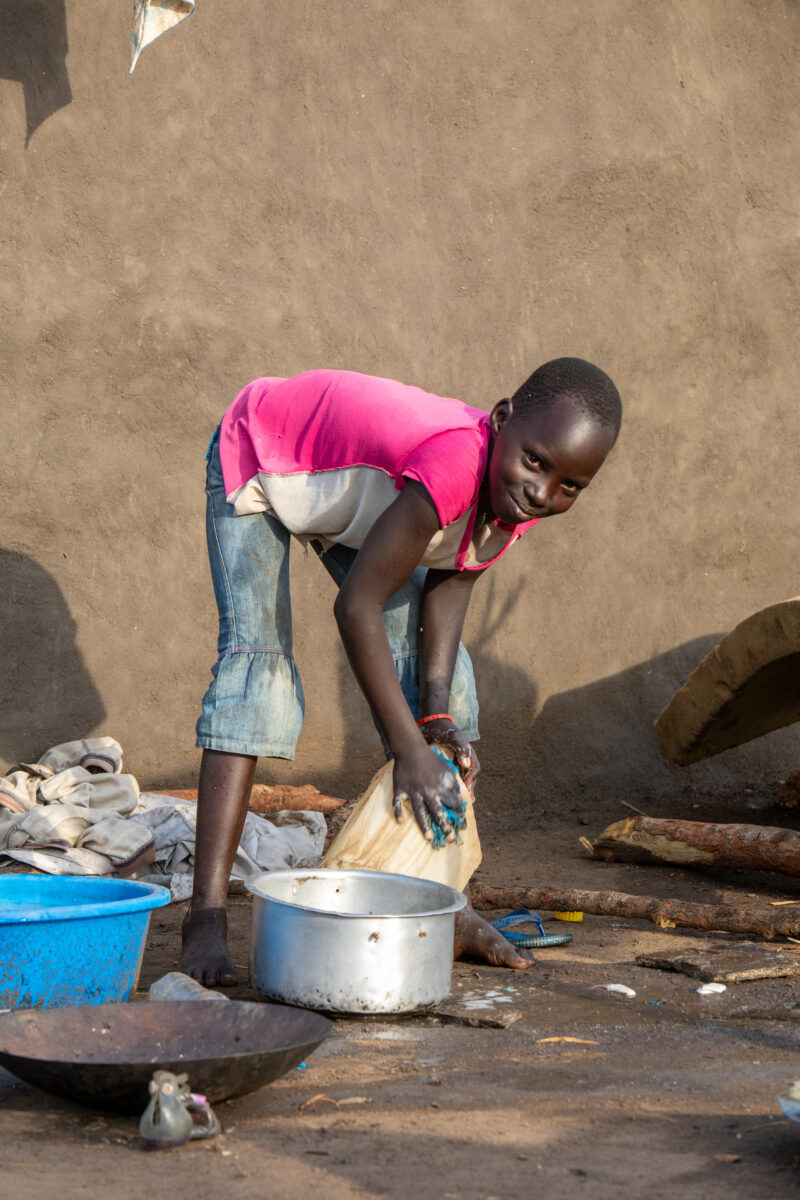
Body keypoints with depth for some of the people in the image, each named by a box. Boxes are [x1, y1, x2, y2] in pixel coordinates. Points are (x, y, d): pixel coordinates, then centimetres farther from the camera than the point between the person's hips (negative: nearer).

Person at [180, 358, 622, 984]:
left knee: (433, 663, 2)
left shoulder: (526, 490, -23)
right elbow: (357, 606, -41)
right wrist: (410, 750, -40)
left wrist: (438, 707, -22)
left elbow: (451, 579, -11)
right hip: (258, 458, -7)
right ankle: (207, 915, -21)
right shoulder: (454, 463, -45)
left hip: (351, 485, 7)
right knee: (257, 655, -20)